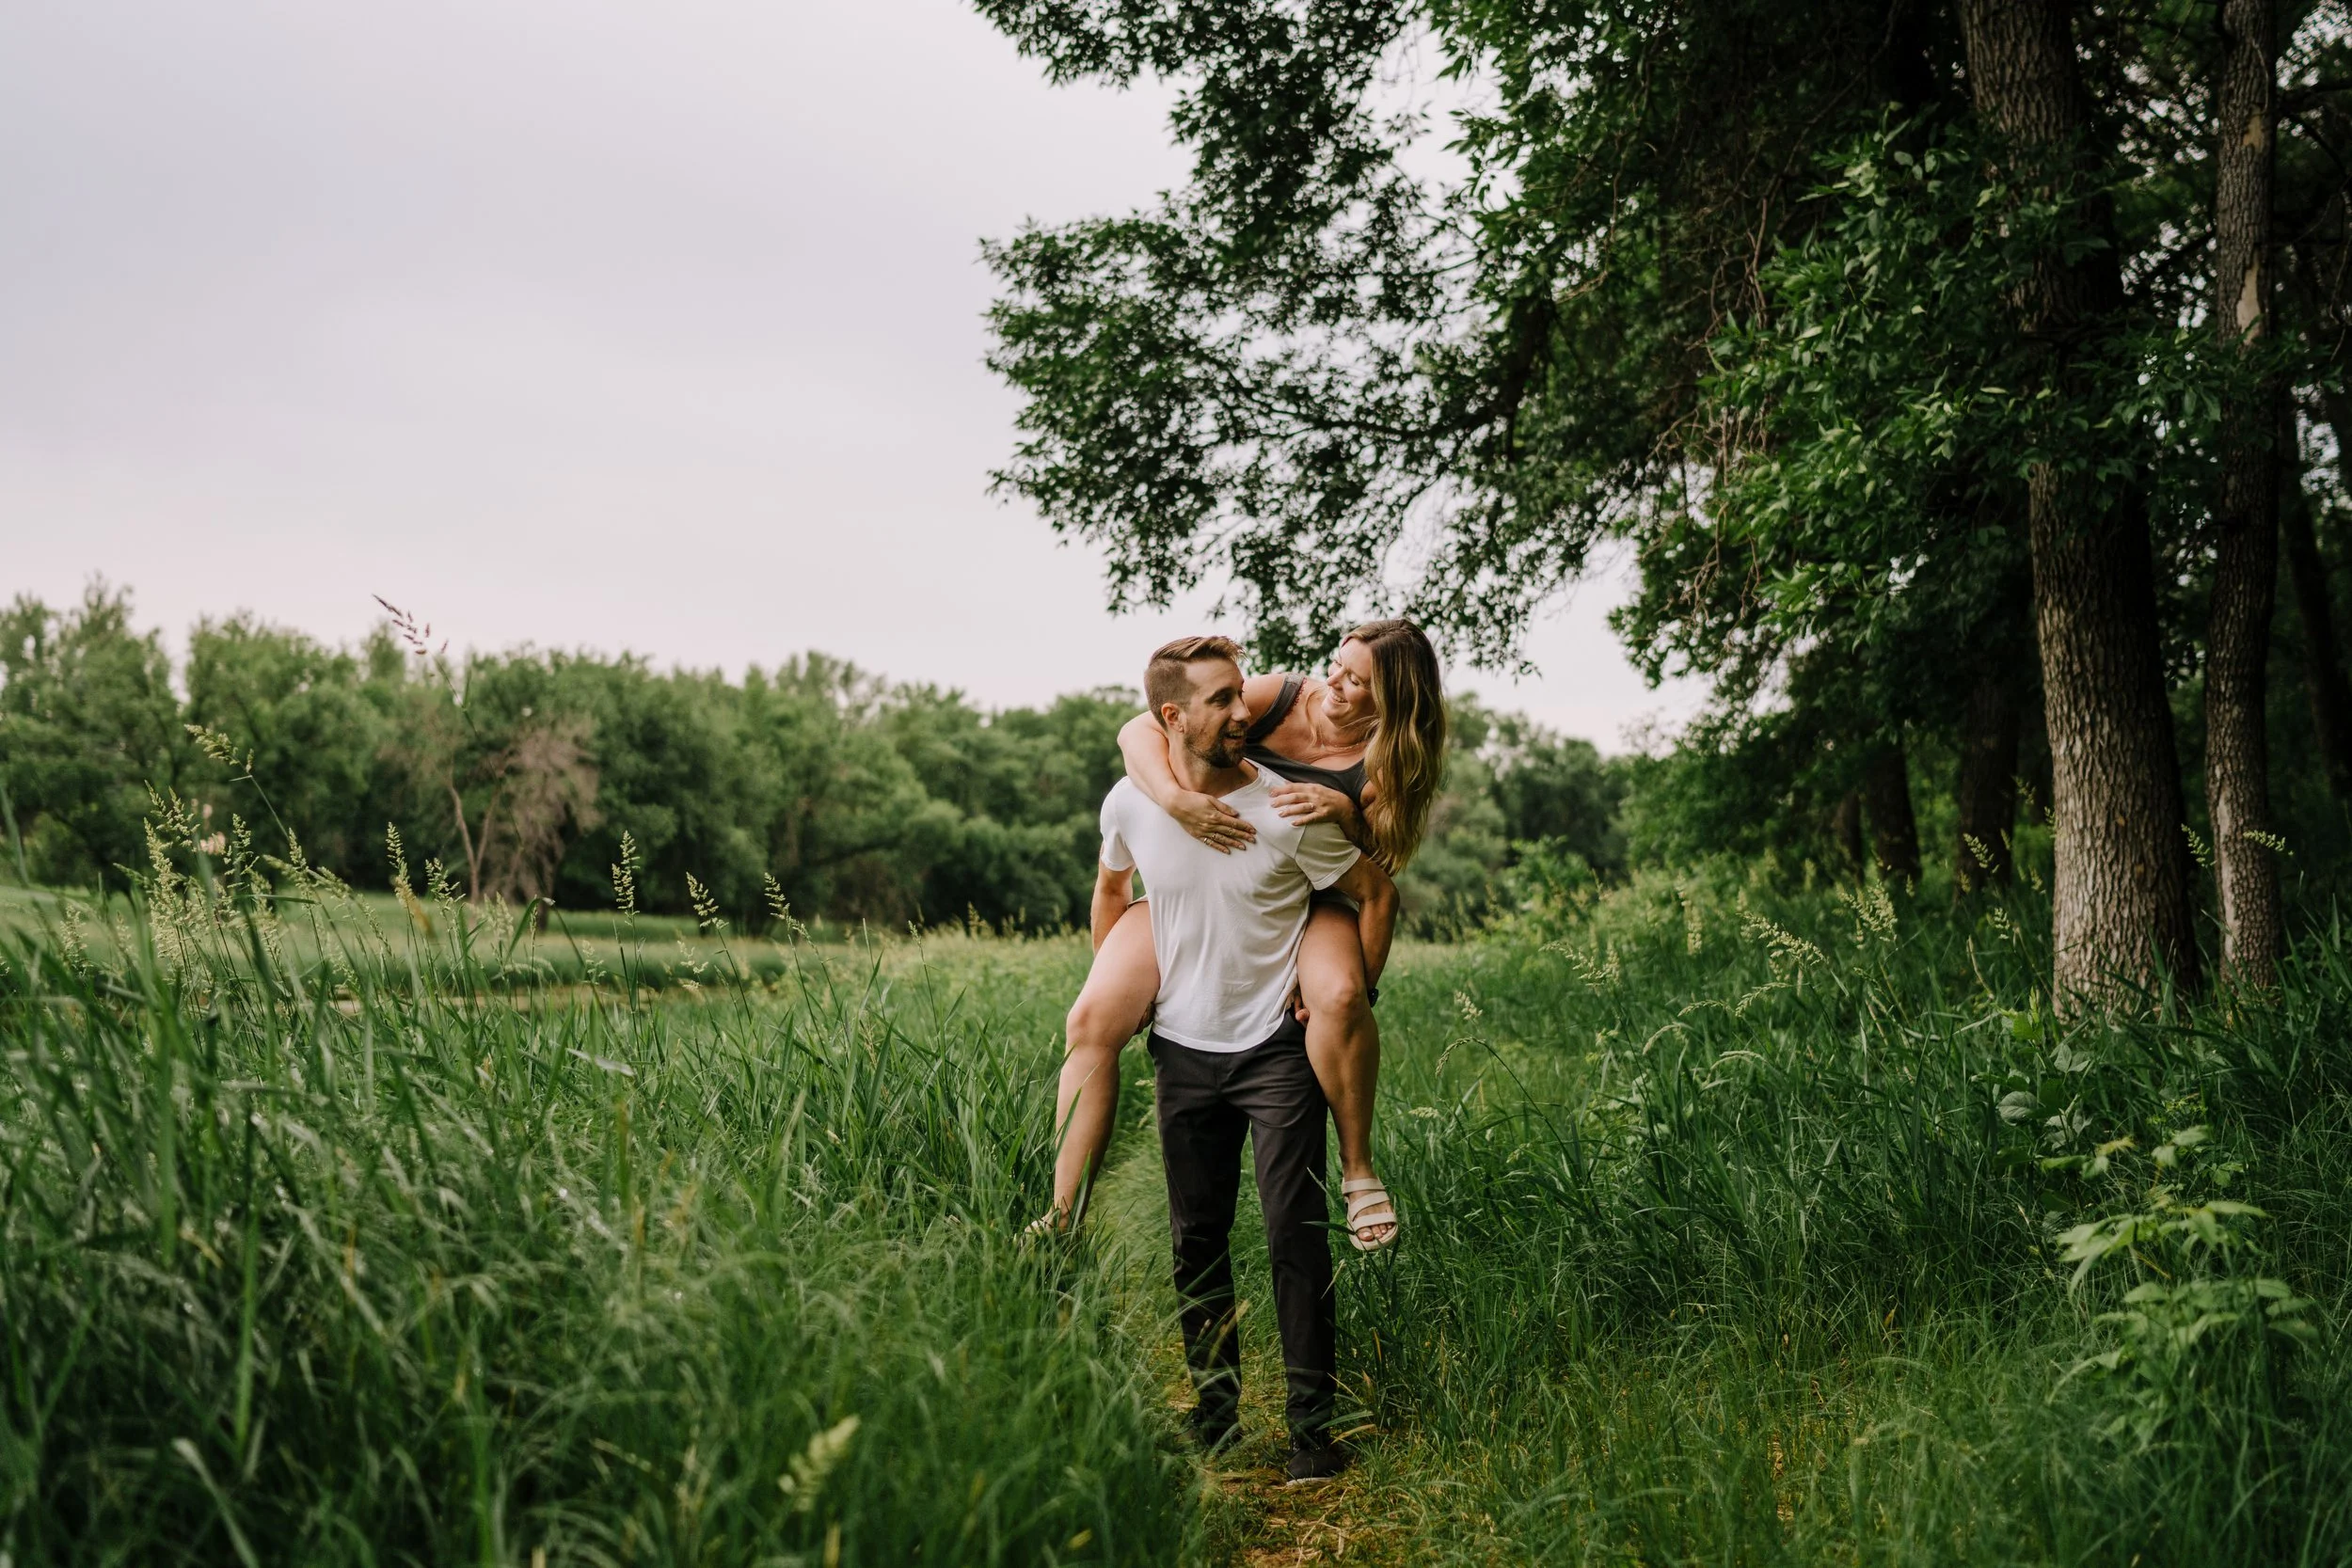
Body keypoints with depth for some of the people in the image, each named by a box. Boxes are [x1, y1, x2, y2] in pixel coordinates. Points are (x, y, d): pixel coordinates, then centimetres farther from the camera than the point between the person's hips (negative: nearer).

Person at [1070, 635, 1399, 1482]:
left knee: (1296, 1237, -4)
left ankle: (1313, 1425, 6)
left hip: (1276, 1049, -3)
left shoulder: (1288, 813, -16)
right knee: (1196, 1240, 10)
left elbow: (1376, 893, -2)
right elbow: (1111, 888, 17)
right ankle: (1213, 1413, 24)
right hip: (1183, 1051, 4)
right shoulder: (1131, 806, -6)